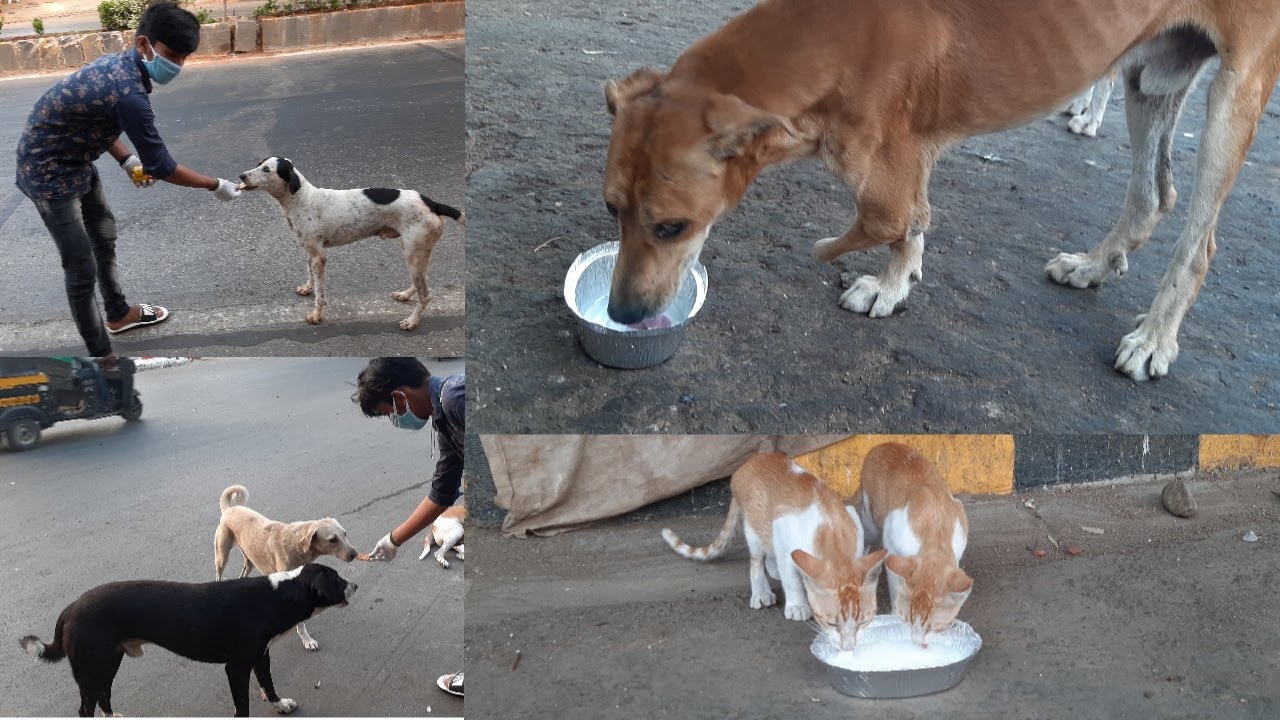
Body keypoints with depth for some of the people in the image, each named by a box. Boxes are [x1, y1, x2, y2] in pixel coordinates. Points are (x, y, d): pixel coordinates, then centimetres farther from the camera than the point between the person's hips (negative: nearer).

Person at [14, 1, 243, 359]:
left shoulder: (118, 64, -3)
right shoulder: (129, 93, -33)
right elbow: (161, 166, -25)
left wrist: (126, 159, 3)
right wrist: (215, 185, -13)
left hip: (74, 161, 11)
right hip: (48, 172, -10)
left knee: (104, 235, 26)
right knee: (82, 268, -4)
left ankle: (119, 314, 47)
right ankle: (101, 356, 8)